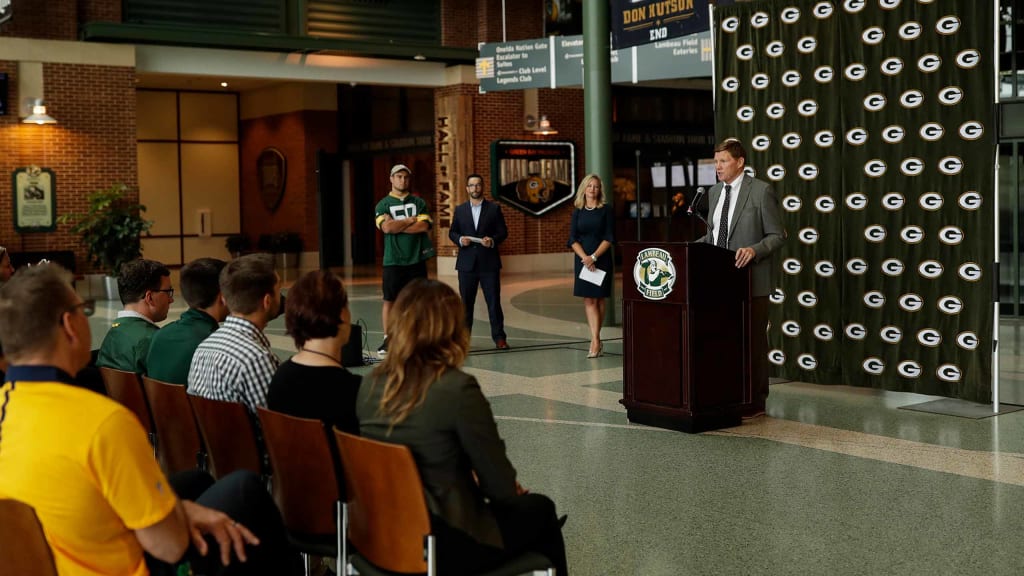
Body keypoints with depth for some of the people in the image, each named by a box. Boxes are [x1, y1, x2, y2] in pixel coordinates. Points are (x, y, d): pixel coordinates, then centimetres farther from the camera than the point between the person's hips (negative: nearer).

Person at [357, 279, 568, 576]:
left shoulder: (371, 384, -3)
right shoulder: (458, 389, -22)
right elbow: (501, 487, -15)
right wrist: (512, 490, 7)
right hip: (443, 545, -6)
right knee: (540, 509, 19)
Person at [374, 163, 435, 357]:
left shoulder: (419, 202, 9)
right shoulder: (383, 205, 4)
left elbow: (424, 226, -7)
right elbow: (387, 227, -14)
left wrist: (397, 226, -10)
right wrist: (411, 220, -7)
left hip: (416, 259, 2)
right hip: (393, 260, -2)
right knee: (389, 299, -1)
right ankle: (387, 339, 5)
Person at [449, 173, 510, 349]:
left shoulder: (494, 208, 5)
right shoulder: (459, 209, 10)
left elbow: (503, 232, 3)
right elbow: (452, 232, 11)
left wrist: (493, 240, -16)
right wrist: (459, 239, -10)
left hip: (489, 263, -1)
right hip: (467, 263, 2)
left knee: (494, 301, -1)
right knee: (466, 302, 6)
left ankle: (499, 337, 4)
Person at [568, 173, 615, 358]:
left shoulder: (605, 211, 0)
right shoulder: (577, 212, 8)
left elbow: (609, 238, -6)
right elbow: (573, 239, 2)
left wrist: (594, 257, -16)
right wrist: (584, 258, -13)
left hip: (601, 260, -2)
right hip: (583, 260, 2)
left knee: (598, 299, 2)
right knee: (588, 300, -4)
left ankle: (595, 341, 8)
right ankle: (596, 341, -7)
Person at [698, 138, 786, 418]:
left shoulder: (761, 191, -7)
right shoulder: (714, 192, 13)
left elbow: (777, 235, -8)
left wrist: (754, 250, -25)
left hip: (751, 280, -6)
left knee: (752, 340, 1)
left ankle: (755, 402, 9)